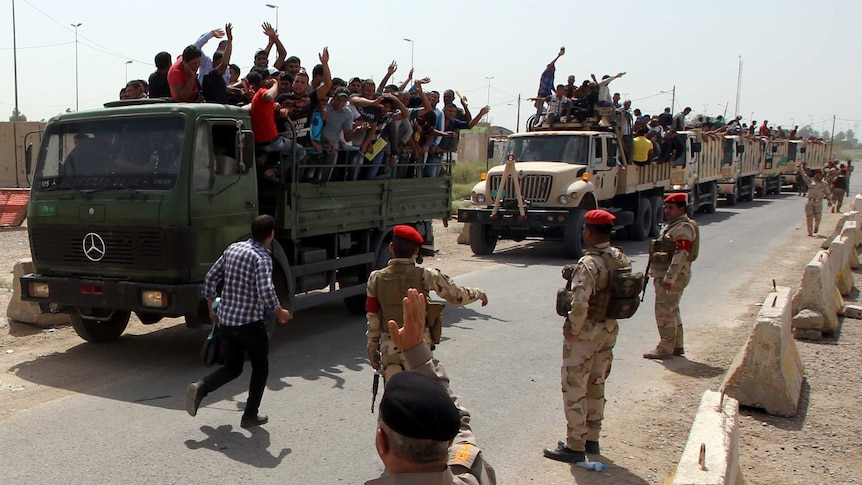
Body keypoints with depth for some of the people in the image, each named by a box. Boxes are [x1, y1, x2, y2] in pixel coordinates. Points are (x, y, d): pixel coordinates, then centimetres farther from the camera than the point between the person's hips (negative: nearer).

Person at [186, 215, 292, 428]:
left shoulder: (232, 249, 7)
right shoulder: (262, 257, -14)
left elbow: (211, 278, 12)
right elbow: (265, 291, -27)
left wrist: (211, 307, 22)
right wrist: (280, 312, -11)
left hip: (226, 321, 6)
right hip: (250, 322, -6)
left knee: (232, 367, 19)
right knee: (260, 369, 14)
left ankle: (200, 387, -4)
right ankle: (250, 416, 15)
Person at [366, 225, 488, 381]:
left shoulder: (376, 278, -4)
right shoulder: (426, 276, -11)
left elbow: (372, 320, 1)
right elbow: (459, 296, -1)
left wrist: (372, 348, 12)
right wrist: (480, 293, 18)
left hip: (389, 347, 2)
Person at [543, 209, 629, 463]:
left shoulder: (588, 264, -24)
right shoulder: (621, 259, 1)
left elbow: (580, 304, -31)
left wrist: (572, 329, -15)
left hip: (585, 334, -8)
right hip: (609, 330, 8)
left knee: (574, 389, 3)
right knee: (596, 386, 19)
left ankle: (574, 446, 11)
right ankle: (592, 439, 31)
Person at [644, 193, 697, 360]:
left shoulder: (683, 228, -16)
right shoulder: (673, 225, 18)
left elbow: (681, 255, -24)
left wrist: (669, 278, -27)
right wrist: (655, 272, 22)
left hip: (673, 276, -11)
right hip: (664, 274, 11)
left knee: (665, 311, -8)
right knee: (671, 310, 16)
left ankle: (665, 348, -2)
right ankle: (677, 346, 26)